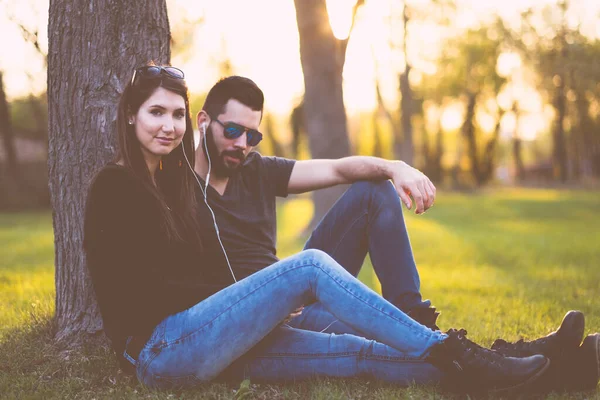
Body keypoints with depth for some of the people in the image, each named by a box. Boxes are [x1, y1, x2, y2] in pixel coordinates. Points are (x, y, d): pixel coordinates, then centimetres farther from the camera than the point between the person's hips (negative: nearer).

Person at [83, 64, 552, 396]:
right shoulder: (115, 184, -3)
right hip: (158, 349, -8)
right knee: (310, 265, -19)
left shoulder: (178, 184, 21)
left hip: (196, 343, 8)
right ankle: (451, 352, -18)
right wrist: (275, 294, -7)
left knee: (355, 352, -9)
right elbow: (143, 287, -10)